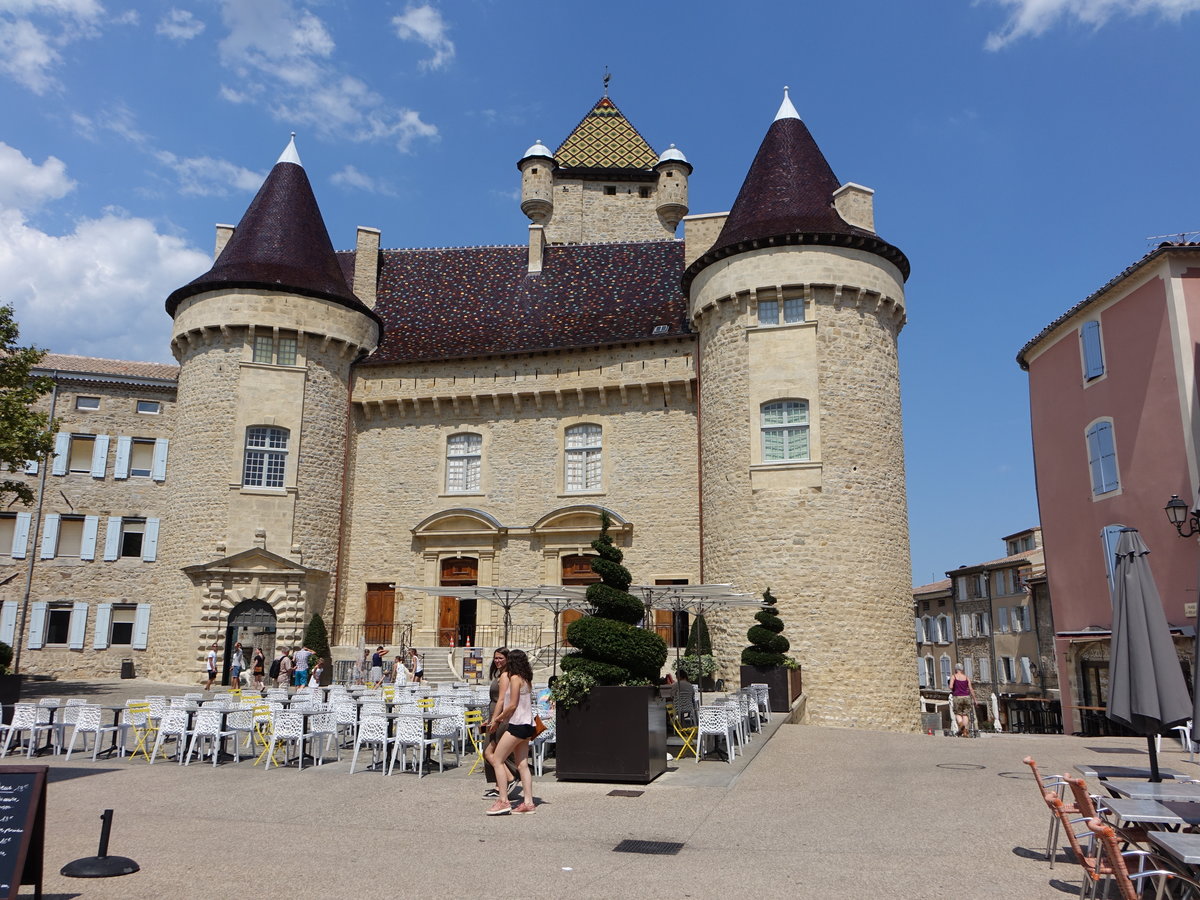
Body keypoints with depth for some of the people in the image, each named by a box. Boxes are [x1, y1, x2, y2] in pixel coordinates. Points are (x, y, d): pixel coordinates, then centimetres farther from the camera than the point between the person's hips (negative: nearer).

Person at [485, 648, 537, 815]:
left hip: (517, 725, -9)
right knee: (522, 765, 8)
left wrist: (497, 719, -5)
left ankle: (503, 801, -8)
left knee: (497, 760, -4)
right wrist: (497, 719, 16)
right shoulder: (526, 679, 15)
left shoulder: (515, 678, -11)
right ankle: (528, 802, 5)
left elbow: (512, 705, -15)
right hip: (526, 726, 9)